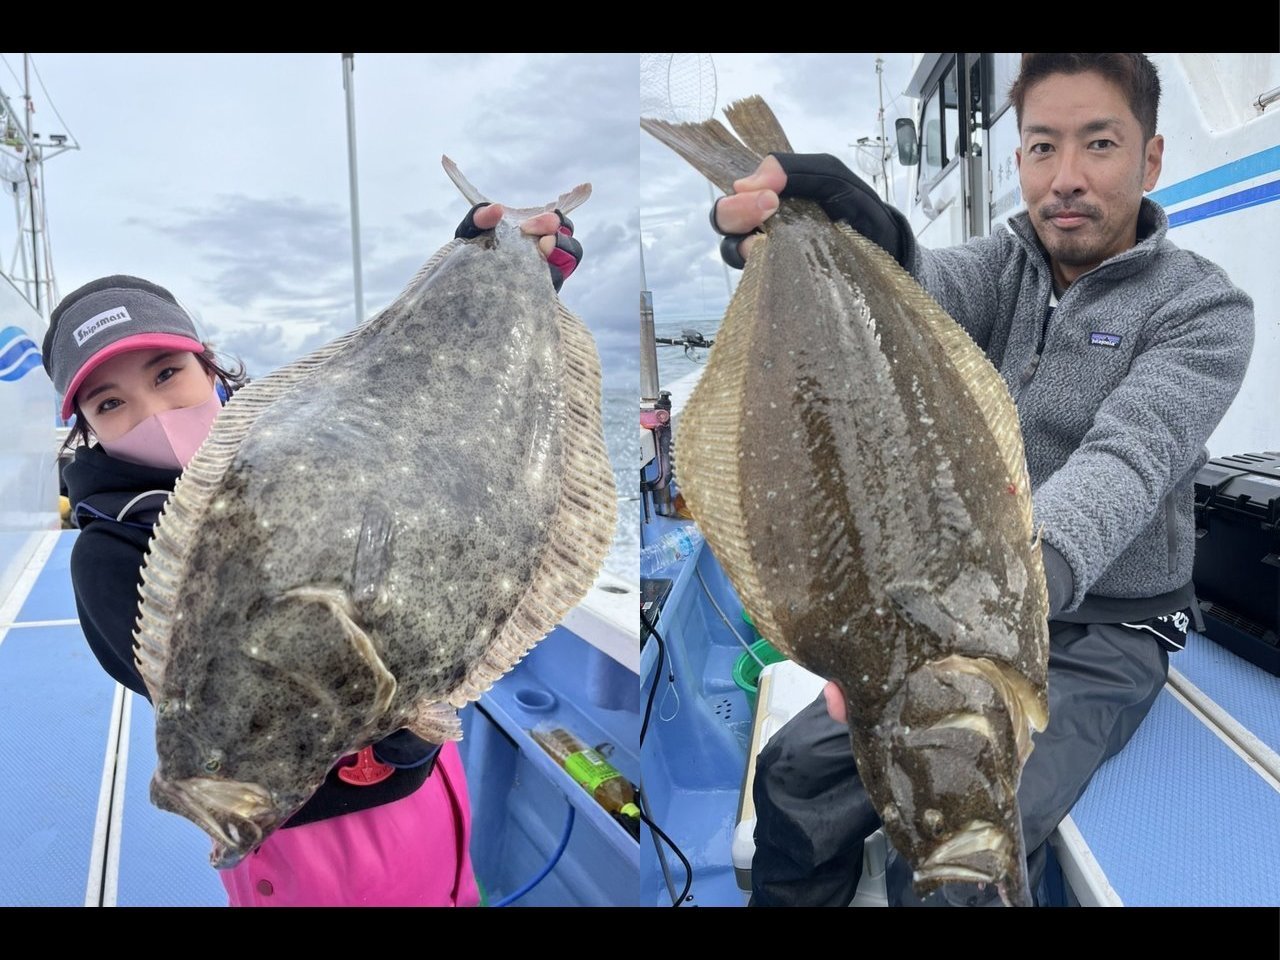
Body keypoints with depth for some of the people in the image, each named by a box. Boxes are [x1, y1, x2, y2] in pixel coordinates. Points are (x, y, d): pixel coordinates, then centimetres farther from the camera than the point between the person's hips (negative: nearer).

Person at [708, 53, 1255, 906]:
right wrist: (857, 241, -48)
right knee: (798, 774, -11)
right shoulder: (1004, 267, 1)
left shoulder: (1205, 307, -11)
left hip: (1101, 636, -3)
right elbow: (914, 289, -23)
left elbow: (1127, 461, -29)